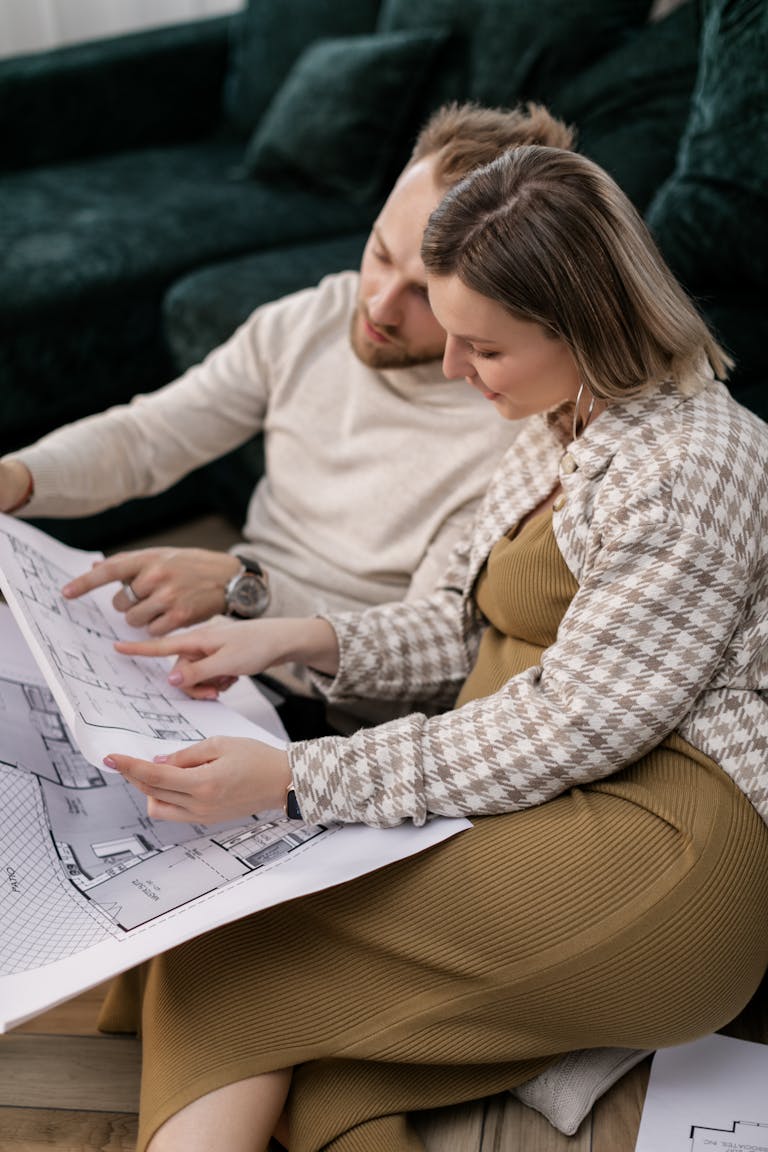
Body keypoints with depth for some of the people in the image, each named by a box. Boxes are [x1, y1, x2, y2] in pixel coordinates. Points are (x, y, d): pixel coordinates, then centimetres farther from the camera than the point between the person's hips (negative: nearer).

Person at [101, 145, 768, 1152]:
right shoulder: (563, 431, 15)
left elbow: (569, 730, -18)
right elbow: (474, 631, 18)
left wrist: (295, 778, -21)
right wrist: (301, 639, 4)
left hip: (665, 847, -8)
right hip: (532, 805, 8)